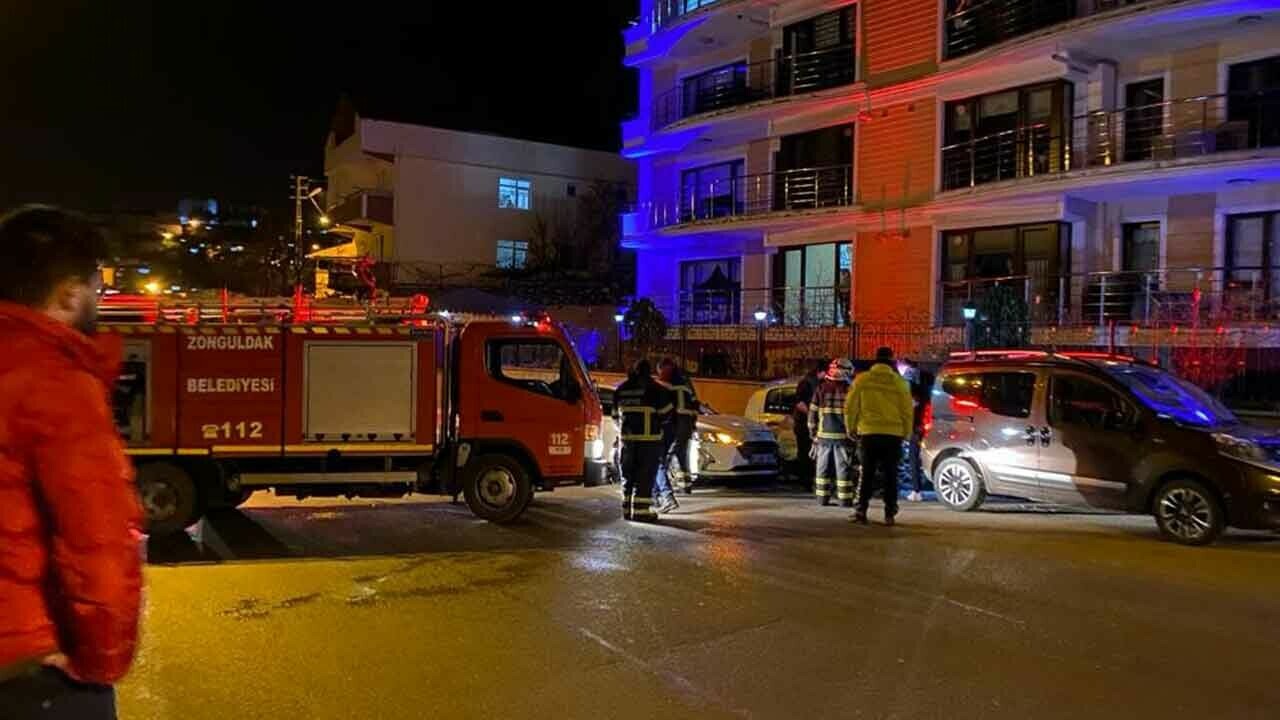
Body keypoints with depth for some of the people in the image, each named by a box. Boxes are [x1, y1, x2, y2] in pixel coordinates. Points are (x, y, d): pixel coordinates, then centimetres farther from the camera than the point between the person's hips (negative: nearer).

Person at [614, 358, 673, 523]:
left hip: (627, 437, 5)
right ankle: (641, 510, -5)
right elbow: (665, 412, -4)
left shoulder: (621, 389, 10)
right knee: (645, 475, -2)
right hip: (649, 438, -5)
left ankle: (627, 509, 14)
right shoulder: (655, 389, -7)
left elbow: (616, 414, 15)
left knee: (628, 474, 12)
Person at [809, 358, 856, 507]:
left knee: (824, 467, 10)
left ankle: (822, 498, 11)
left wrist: (813, 433, 12)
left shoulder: (821, 389, 3)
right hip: (842, 435, -3)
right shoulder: (849, 390, -6)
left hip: (824, 435, 3)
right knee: (843, 468, 3)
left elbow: (812, 413, 4)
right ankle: (845, 499, 5)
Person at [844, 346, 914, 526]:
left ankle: (861, 511, 3)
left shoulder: (862, 379, 0)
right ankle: (889, 514, 7)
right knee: (890, 475, 8)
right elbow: (907, 411, 6)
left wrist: (851, 428, 13)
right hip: (893, 434, 1)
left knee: (867, 474, 7)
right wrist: (905, 434, 17)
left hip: (869, 433, 0)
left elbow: (850, 407, 1)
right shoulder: (900, 382, 2)